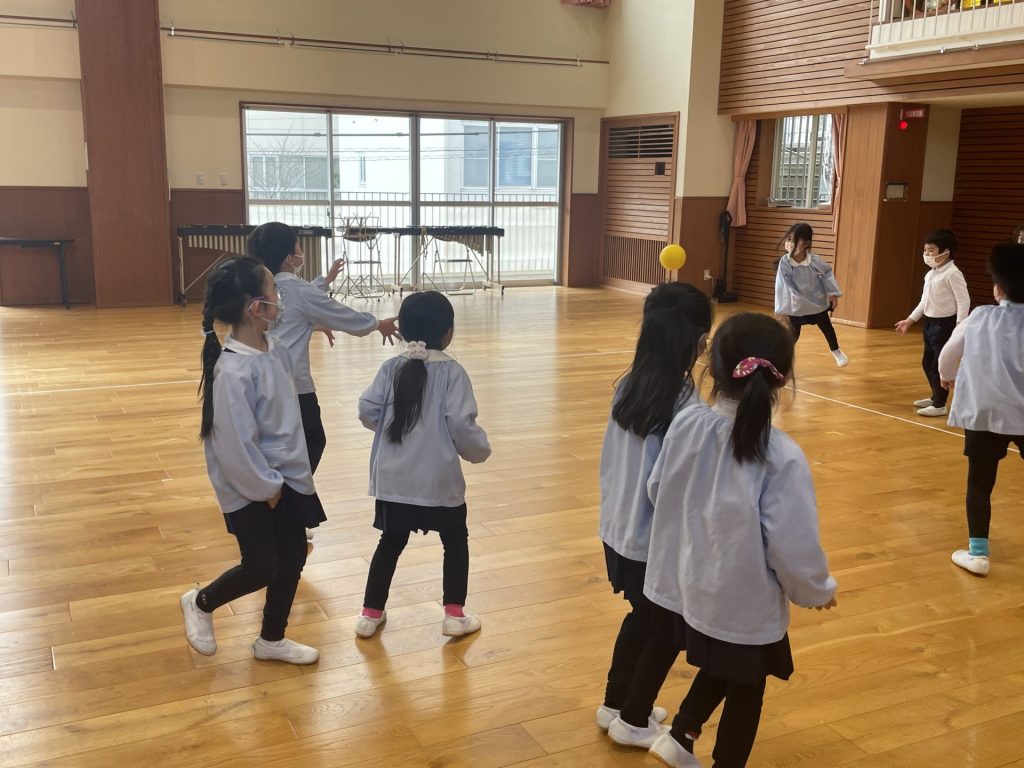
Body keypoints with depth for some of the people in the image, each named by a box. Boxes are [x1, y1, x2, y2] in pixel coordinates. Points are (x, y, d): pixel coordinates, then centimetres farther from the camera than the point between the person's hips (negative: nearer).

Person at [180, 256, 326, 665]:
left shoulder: (275, 351, 0)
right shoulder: (233, 371, -27)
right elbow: (235, 444, -25)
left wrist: (283, 478, 12)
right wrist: (265, 487, -14)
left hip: (285, 479, 8)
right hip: (250, 489, -8)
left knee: (293, 558, 14)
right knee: (261, 568, 4)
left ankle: (271, 640, 34)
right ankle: (200, 603, 34)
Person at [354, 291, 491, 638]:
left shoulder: (391, 368, -1)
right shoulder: (452, 371, -11)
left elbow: (367, 411, -3)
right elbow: (461, 424, -16)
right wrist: (480, 449, 2)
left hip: (394, 478, 4)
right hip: (440, 479, -3)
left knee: (391, 543, 17)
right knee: (455, 540, 16)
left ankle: (371, 613, 24)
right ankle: (455, 615, 18)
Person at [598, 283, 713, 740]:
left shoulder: (629, 386, -5)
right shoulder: (686, 406, -25)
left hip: (618, 532, 7)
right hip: (658, 544, -6)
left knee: (642, 620, 26)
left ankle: (617, 704, 41)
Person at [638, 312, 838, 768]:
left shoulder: (686, 424, -13)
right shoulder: (782, 457, -27)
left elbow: (657, 493, 1)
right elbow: (793, 544, -21)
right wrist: (816, 590, 0)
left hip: (687, 585, 5)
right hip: (747, 604, -5)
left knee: (718, 670, 32)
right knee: (745, 691, 21)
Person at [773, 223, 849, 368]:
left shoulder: (815, 260, -22)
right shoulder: (784, 262, -24)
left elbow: (827, 274, -3)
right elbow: (782, 286, -22)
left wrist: (833, 294, -2)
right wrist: (782, 310, -21)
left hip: (818, 302, 2)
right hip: (796, 306, -2)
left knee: (827, 328, 21)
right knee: (793, 334, 1)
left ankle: (836, 351, 46)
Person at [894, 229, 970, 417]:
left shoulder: (952, 274, -16)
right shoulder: (930, 274, 11)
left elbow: (964, 301, -19)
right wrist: (909, 321, 20)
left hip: (945, 325, -9)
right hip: (930, 323, 9)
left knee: (939, 366, -4)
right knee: (927, 363, 18)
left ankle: (940, 405, 5)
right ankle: (936, 397, 35)